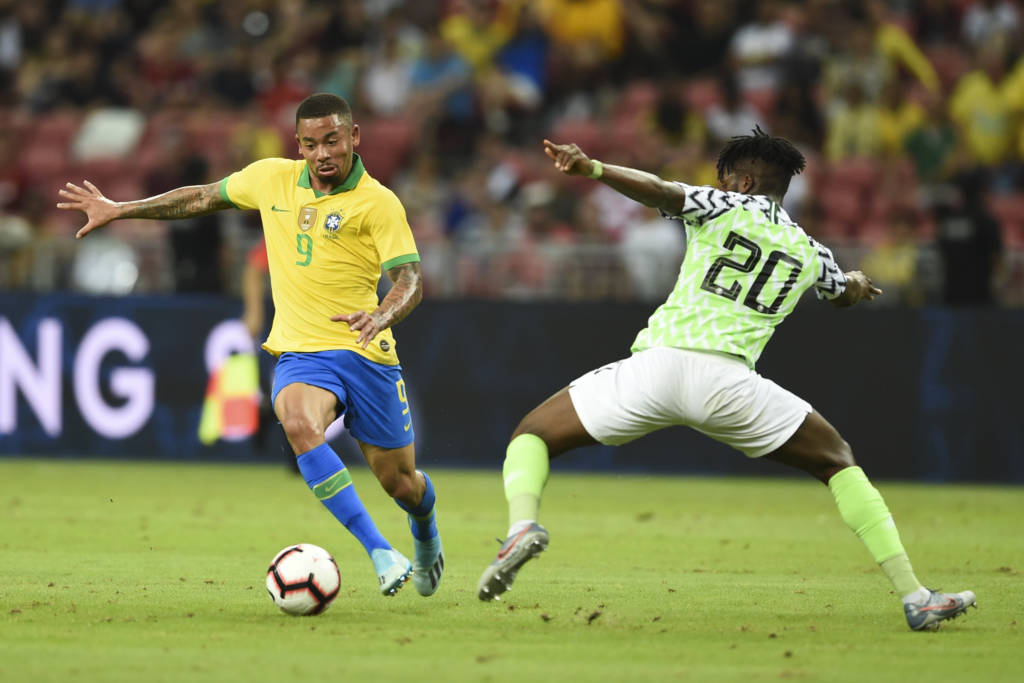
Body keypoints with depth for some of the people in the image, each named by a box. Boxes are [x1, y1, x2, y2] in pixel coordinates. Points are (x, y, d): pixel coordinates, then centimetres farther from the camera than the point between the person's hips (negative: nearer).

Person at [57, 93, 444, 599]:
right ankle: (381, 554, -32)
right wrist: (119, 210, 21)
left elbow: (409, 280, -15)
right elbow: (204, 197, 19)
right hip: (299, 354, 2)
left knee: (399, 481, 5)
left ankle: (425, 536, 46)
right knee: (299, 423, -33)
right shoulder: (272, 178, 3)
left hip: (365, 353, -2)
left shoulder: (378, 203, -9)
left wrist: (382, 315, -37)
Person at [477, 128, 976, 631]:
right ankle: (913, 596, 9)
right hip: (729, 380, 2)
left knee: (532, 434, 15)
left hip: (657, 364, -2)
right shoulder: (809, 253, 26)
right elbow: (846, 295, 49)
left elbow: (661, 192, -6)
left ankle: (523, 524, -20)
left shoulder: (722, 208, 16)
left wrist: (592, 169, -13)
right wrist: (858, 283, 73)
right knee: (837, 461, 21)